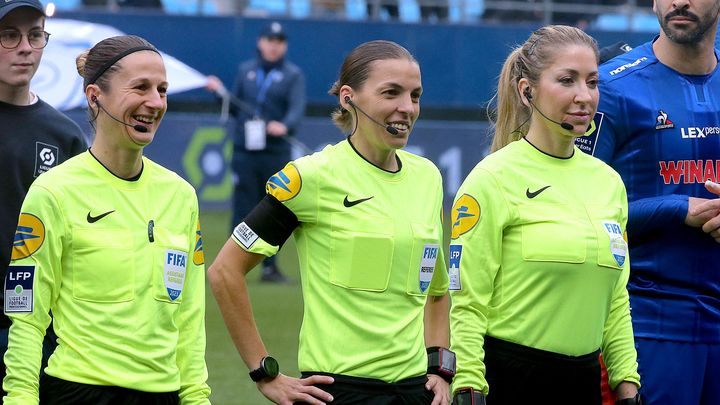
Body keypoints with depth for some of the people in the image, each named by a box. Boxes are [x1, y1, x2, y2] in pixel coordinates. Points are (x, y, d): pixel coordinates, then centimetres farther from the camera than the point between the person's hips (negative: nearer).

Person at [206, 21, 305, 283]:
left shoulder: (293, 75, 4)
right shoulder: (245, 70, 14)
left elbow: (297, 107, -11)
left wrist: (285, 126, -31)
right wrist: (220, 92, 1)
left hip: (276, 153, -1)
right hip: (244, 152, 1)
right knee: (242, 210, -3)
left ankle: (270, 266, 13)